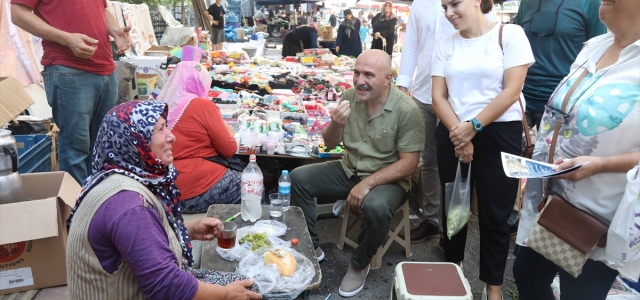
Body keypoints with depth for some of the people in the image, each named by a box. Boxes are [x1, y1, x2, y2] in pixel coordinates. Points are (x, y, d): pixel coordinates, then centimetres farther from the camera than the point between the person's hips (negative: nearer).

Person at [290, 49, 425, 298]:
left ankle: (360, 264, -4)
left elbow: (408, 163, -18)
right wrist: (336, 124, -21)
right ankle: (311, 247, 6)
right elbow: (329, 144, 3)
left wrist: (367, 184, -26)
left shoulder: (406, 110, -19)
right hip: (349, 170, 5)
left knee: (375, 207, -36)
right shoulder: (349, 96, -5)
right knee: (298, 178, -10)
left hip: (387, 179, -5)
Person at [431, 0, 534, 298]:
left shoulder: (510, 34, -5)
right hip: (453, 134, 4)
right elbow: (438, 96, 1)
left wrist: (473, 126, -14)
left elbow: (511, 91, -11)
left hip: (499, 134, -3)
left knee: (494, 214, 5)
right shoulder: (446, 45, 6)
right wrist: (459, 133, -12)